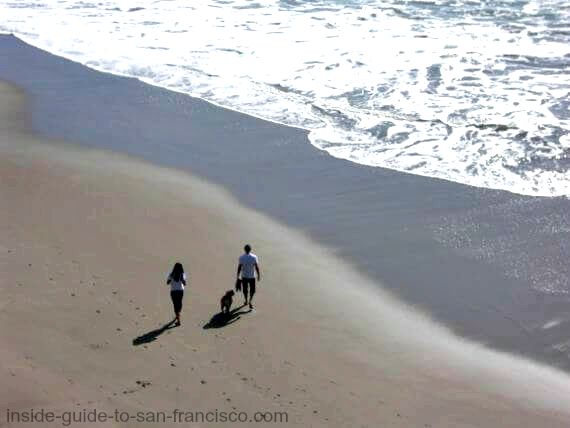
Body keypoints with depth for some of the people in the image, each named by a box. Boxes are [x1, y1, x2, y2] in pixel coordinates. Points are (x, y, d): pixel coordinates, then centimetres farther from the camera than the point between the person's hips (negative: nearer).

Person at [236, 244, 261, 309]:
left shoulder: (241, 257, -10)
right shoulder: (254, 257, -13)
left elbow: (239, 268, -8)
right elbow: (257, 267, -10)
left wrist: (238, 277, 1)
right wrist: (259, 275, 2)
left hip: (244, 276, 1)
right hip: (252, 276, -1)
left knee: (245, 290, 19)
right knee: (252, 290, 12)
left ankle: (246, 301, 33)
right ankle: (250, 302, -5)